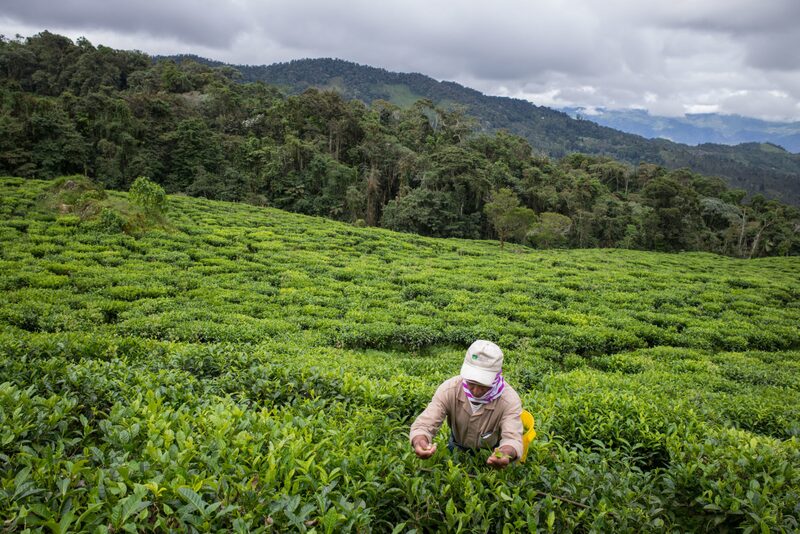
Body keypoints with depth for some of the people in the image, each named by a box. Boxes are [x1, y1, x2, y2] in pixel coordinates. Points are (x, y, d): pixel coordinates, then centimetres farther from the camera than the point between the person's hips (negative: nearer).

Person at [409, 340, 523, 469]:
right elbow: (423, 424, -29)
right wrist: (419, 442, -53)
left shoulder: (509, 400, -31)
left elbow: (513, 438, -37)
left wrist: (506, 453, -62)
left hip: (492, 453, 1)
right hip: (457, 448, -1)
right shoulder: (448, 390, -28)